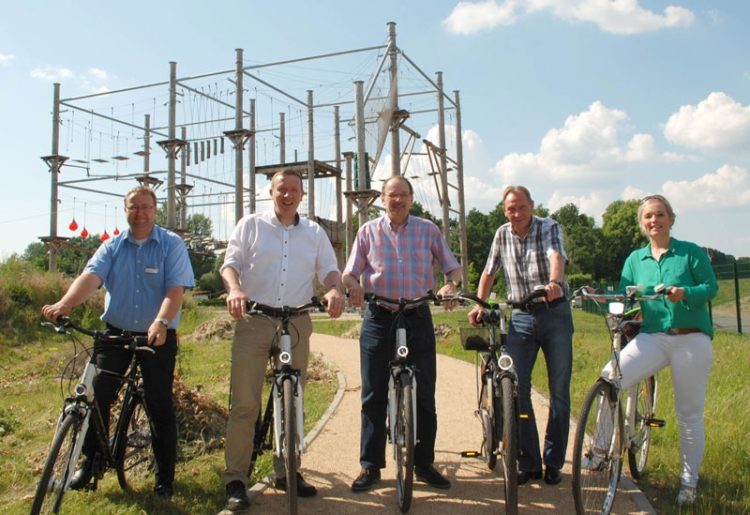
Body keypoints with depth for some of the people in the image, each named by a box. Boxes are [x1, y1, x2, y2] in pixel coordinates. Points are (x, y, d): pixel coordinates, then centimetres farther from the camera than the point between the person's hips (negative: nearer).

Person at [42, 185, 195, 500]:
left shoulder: (172, 245, -4)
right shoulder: (112, 247, 5)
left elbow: (176, 289, -15)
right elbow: (91, 276, -12)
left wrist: (161, 322, -33)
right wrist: (64, 304, -31)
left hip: (157, 337, -3)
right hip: (115, 332, 3)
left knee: (160, 406, 3)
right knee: (97, 396, -1)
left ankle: (165, 478, 17)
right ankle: (90, 462, 22)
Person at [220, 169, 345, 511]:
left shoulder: (314, 233, 15)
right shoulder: (251, 225, 8)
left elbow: (329, 269, 10)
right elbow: (231, 262, 0)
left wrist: (334, 290, -13)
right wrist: (234, 288, -21)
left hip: (296, 324, 3)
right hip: (253, 320, -3)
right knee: (245, 403, -5)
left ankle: (287, 472, 23)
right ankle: (235, 480, 4)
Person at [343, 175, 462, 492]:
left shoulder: (427, 230, 7)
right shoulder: (368, 231, 7)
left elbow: (453, 267, 8)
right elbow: (349, 273, 6)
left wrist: (451, 284, -15)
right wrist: (353, 285, -17)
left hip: (418, 317, 0)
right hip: (378, 317, 0)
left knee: (424, 395, 4)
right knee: (373, 395, 3)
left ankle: (424, 463, 18)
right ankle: (370, 466, 14)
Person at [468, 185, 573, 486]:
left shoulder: (549, 227, -5)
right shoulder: (502, 235, 7)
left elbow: (556, 256, -25)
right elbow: (489, 272, 15)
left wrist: (554, 282, -46)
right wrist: (479, 304, 1)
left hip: (555, 314, -2)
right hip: (521, 317, 3)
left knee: (559, 391, 3)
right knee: (516, 389, -4)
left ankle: (553, 463, 17)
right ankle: (528, 463, 8)